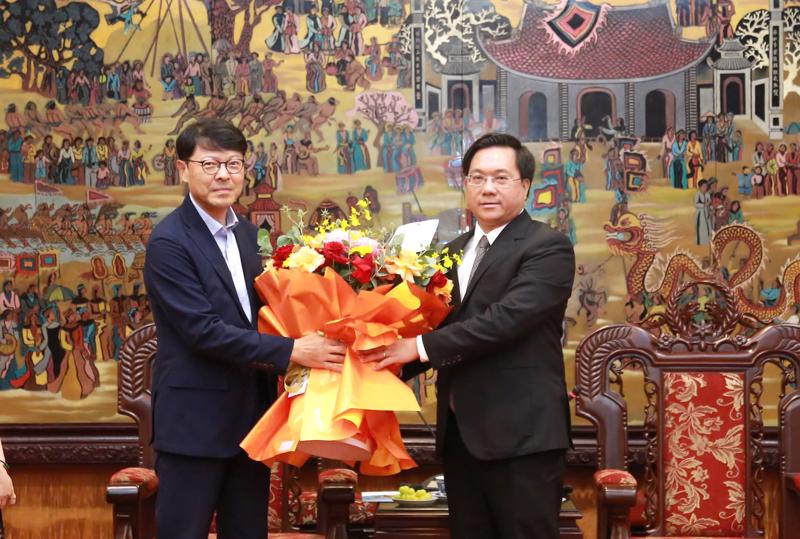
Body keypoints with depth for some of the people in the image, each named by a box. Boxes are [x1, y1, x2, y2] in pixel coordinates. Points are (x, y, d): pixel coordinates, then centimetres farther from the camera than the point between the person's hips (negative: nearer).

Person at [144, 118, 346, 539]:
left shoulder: (247, 233, 11)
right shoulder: (169, 242, -14)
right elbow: (203, 330, -21)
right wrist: (290, 351, -23)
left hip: (250, 414, 8)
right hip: (195, 420, -7)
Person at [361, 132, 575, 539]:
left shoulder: (548, 247, -8)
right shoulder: (455, 251, 16)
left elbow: (508, 317, -20)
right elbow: (443, 327, 16)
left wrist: (421, 347, -21)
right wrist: (396, 361, -2)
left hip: (522, 433, -7)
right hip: (459, 432, 7)